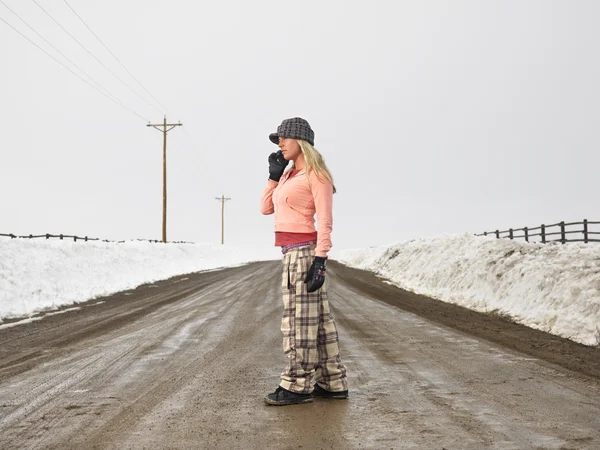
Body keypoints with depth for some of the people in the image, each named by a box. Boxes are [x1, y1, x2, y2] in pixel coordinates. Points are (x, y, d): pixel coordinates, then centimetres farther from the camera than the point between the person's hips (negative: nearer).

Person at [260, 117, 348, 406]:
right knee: (317, 318, 11)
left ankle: (297, 386, 5)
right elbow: (266, 208, 19)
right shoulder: (290, 175, 17)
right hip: (292, 252, 9)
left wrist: (320, 261, -19)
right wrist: (273, 175, 10)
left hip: (303, 251, -9)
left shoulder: (316, 174, -7)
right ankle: (332, 383, 18)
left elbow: (325, 221, -13)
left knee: (299, 318, -3)